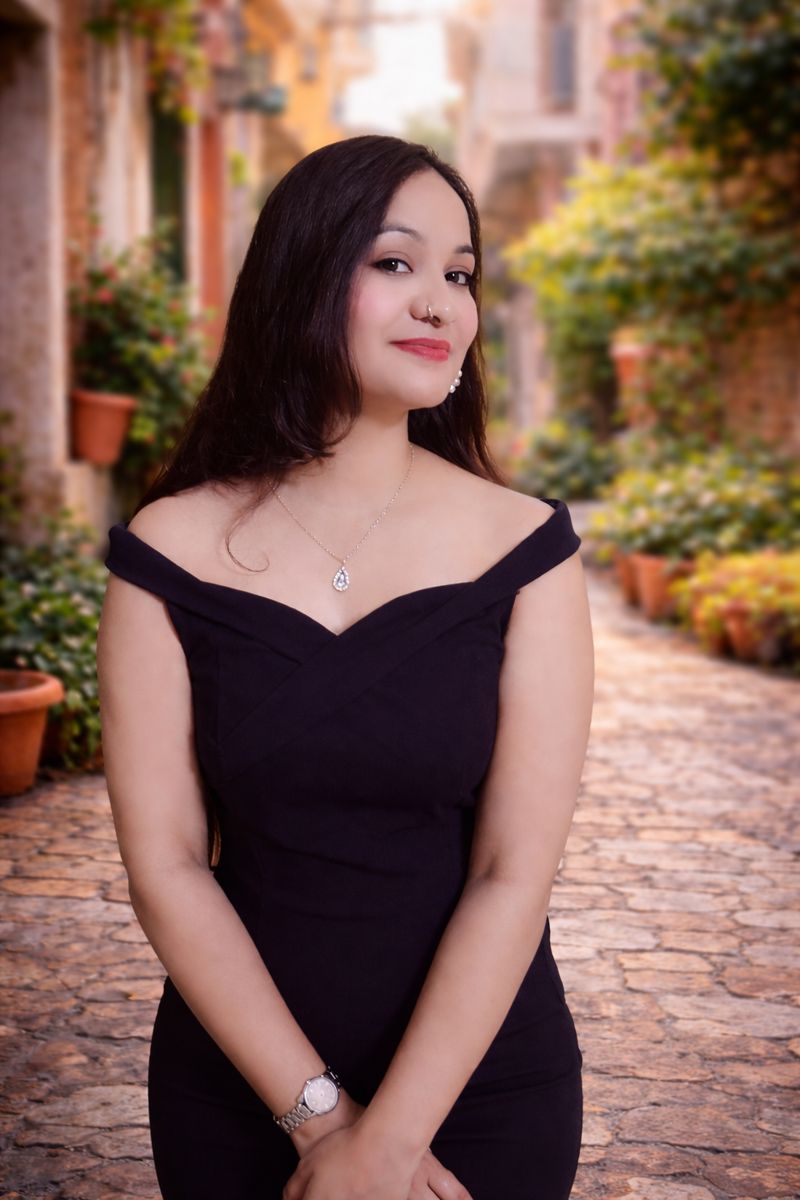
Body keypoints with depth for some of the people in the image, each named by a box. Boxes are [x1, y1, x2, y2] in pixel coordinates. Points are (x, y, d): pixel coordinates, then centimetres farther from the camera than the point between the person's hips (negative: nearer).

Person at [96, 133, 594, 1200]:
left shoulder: (527, 550, -9)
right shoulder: (171, 554, -7)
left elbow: (515, 875, -13)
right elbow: (165, 868, -9)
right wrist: (321, 1114, -13)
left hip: (484, 1082, 0)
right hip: (238, 1087, 0)